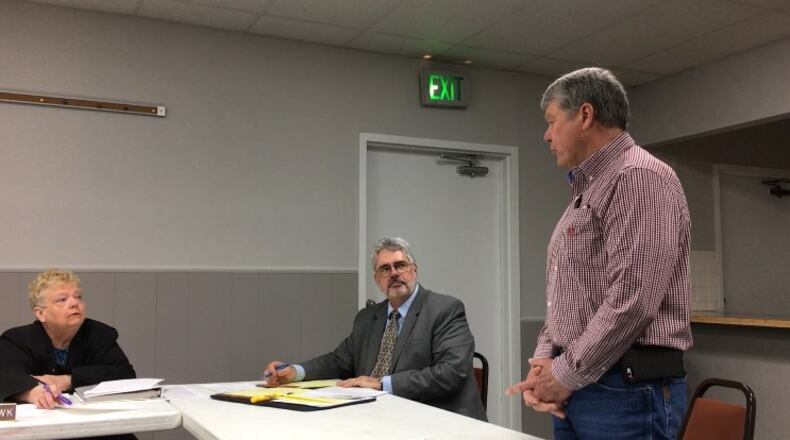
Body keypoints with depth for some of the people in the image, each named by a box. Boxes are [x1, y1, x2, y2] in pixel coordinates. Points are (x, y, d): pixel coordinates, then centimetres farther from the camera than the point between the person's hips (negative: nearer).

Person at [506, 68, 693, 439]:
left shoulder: (639, 177, -13)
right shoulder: (587, 191, 17)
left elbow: (630, 304, -22)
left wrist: (565, 374, -14)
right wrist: (544, 360, 3)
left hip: (628, 390, -9)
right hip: (576, 387, 9)